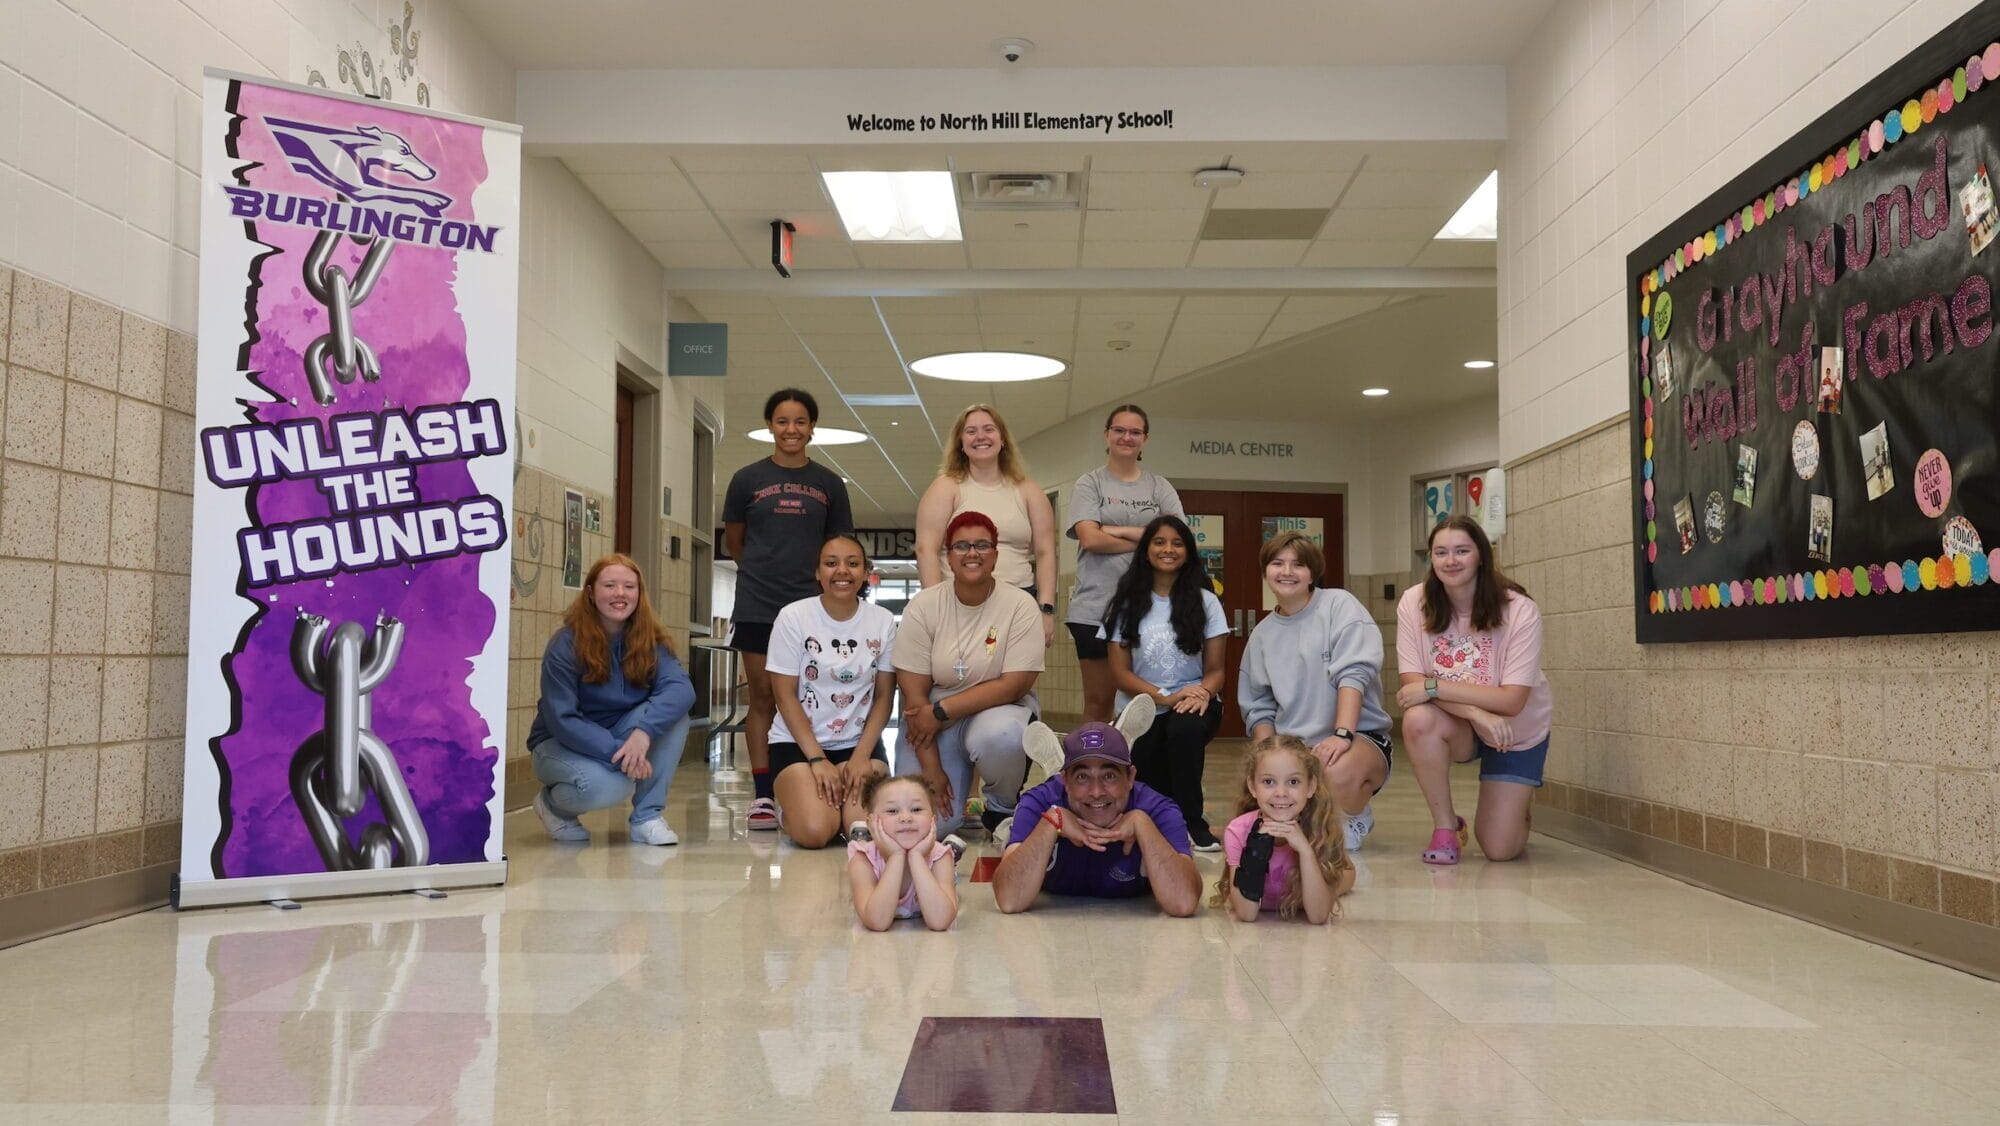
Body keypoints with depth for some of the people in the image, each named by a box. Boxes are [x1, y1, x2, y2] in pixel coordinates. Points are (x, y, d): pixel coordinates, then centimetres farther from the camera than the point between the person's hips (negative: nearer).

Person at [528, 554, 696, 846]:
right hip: (561, 743, -4)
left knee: (672, 714, -24)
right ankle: (552, 803, 1)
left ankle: (647, 816, -13)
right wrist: (618, 753, -34)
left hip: (618, 735, 4)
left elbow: (681, 688, -25)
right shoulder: (566, 644, -18)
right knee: (607, 786, -35)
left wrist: (644, 731, -42)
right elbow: (561, 720, -22)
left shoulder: (649, 640, -8)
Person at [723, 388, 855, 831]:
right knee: (762, 699, 2)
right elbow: (733, 540, 15)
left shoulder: (829, 484, 7)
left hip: (809, 605, 1)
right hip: (756, 606, -1)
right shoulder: (747, 479, 4)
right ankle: (762, 795, 7)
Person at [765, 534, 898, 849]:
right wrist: (817, 759, -14)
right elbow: (785, 695, -7)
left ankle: (837, 799, 12)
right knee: (814, 832, -25)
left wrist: (861, 756, -9)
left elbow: (884, 696, 3)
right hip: (798, 740, -2)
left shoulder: (883, 622, 0)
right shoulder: (793, 617, -7)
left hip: (861, 742, 2)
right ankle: (791, 804, 11)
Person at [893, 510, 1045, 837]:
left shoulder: (1020, 605, -9)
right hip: (933, 722, 1)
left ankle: (1004, 810, -4)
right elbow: (913, 692, -7)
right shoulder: (923, 606, -6)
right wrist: (931, 769, -12)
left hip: (998, 711, -1)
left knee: (998, 735, -37)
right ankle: (954, 795, 20)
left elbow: (1014, 685, -15)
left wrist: (941, 711, -18)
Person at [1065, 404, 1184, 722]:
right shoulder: (1089, 484, 6)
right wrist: (1147, 539, -4)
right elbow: (1090, 539, -9)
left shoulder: (1159, 486, 13)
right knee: (1099, 701, 2)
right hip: (1096, 608, -2)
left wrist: (1119, 530, -7)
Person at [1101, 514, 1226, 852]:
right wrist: (1165, 697, -19)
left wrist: (1203, 693, -24)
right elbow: (1120, 673, -2)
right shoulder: (1127, 603, 3)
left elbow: (1215, 669, 1)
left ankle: (1191, 820, -18)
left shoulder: (1205, 601, 3)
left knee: (1186, 728, -38)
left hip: (1191, 705, -1)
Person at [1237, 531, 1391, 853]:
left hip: (1360, 736, -4)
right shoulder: (1262, 634, 13)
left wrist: (1342, 734, -26)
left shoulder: (1339, 605, -1)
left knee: (1339, 773, -39)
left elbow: (1354, 673, -14)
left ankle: (1355, 818, -1)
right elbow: (1258, 707, 13)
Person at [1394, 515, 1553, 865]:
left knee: (1498, 849, -8)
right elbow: (1413, 683, -19)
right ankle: (1445, 826, -12)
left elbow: (1512, 700, -26)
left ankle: (1513, 811, 32)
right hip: (1457, 728, 1)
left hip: (1517, 732, -1)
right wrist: (1476, 713, -33)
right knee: (1418, 719, -35)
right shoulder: (1414, 603, -16)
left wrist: (1434, 687, -33)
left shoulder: (1519, 610, -22)